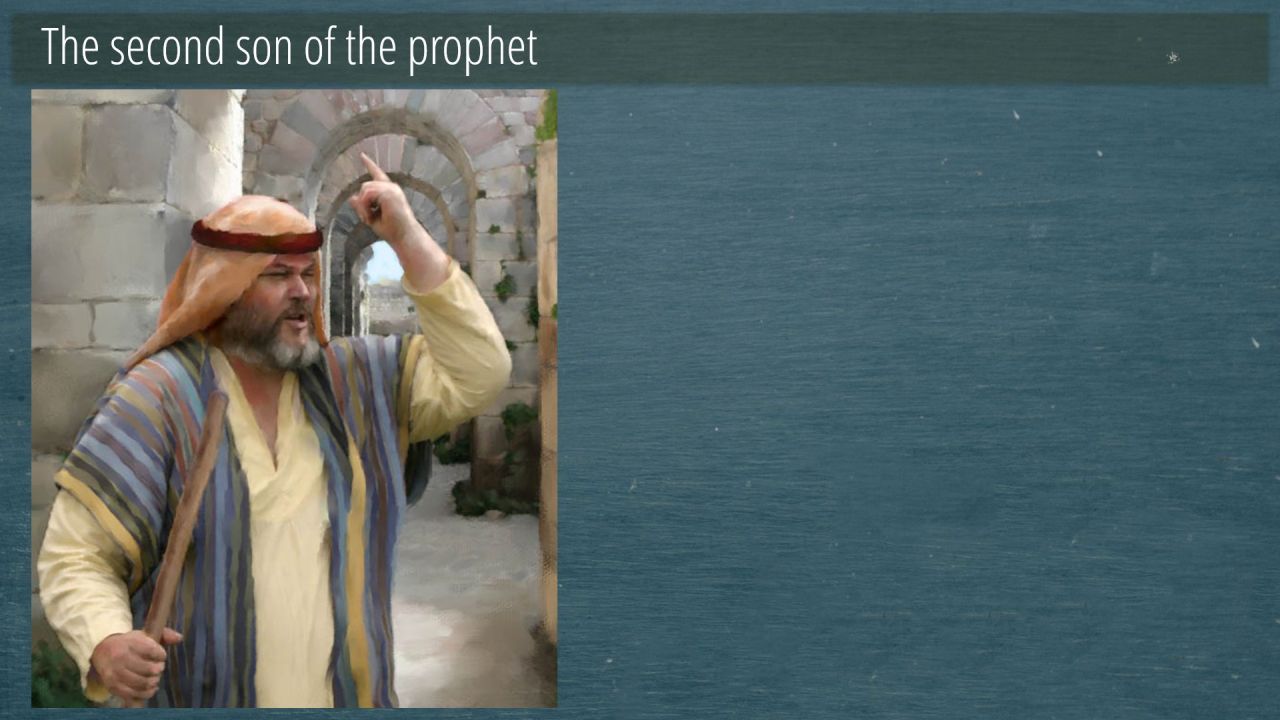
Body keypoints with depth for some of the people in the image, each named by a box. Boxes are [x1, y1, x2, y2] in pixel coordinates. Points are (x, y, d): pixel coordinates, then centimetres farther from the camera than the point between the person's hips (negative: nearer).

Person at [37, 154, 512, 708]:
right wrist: (105, 646, -31)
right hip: (203, 697, -3)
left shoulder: (356, 379, 2)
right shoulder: (154, 398, -11)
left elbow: (477, 375, -7)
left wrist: (408, 239, -11)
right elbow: (75, 555, -10)